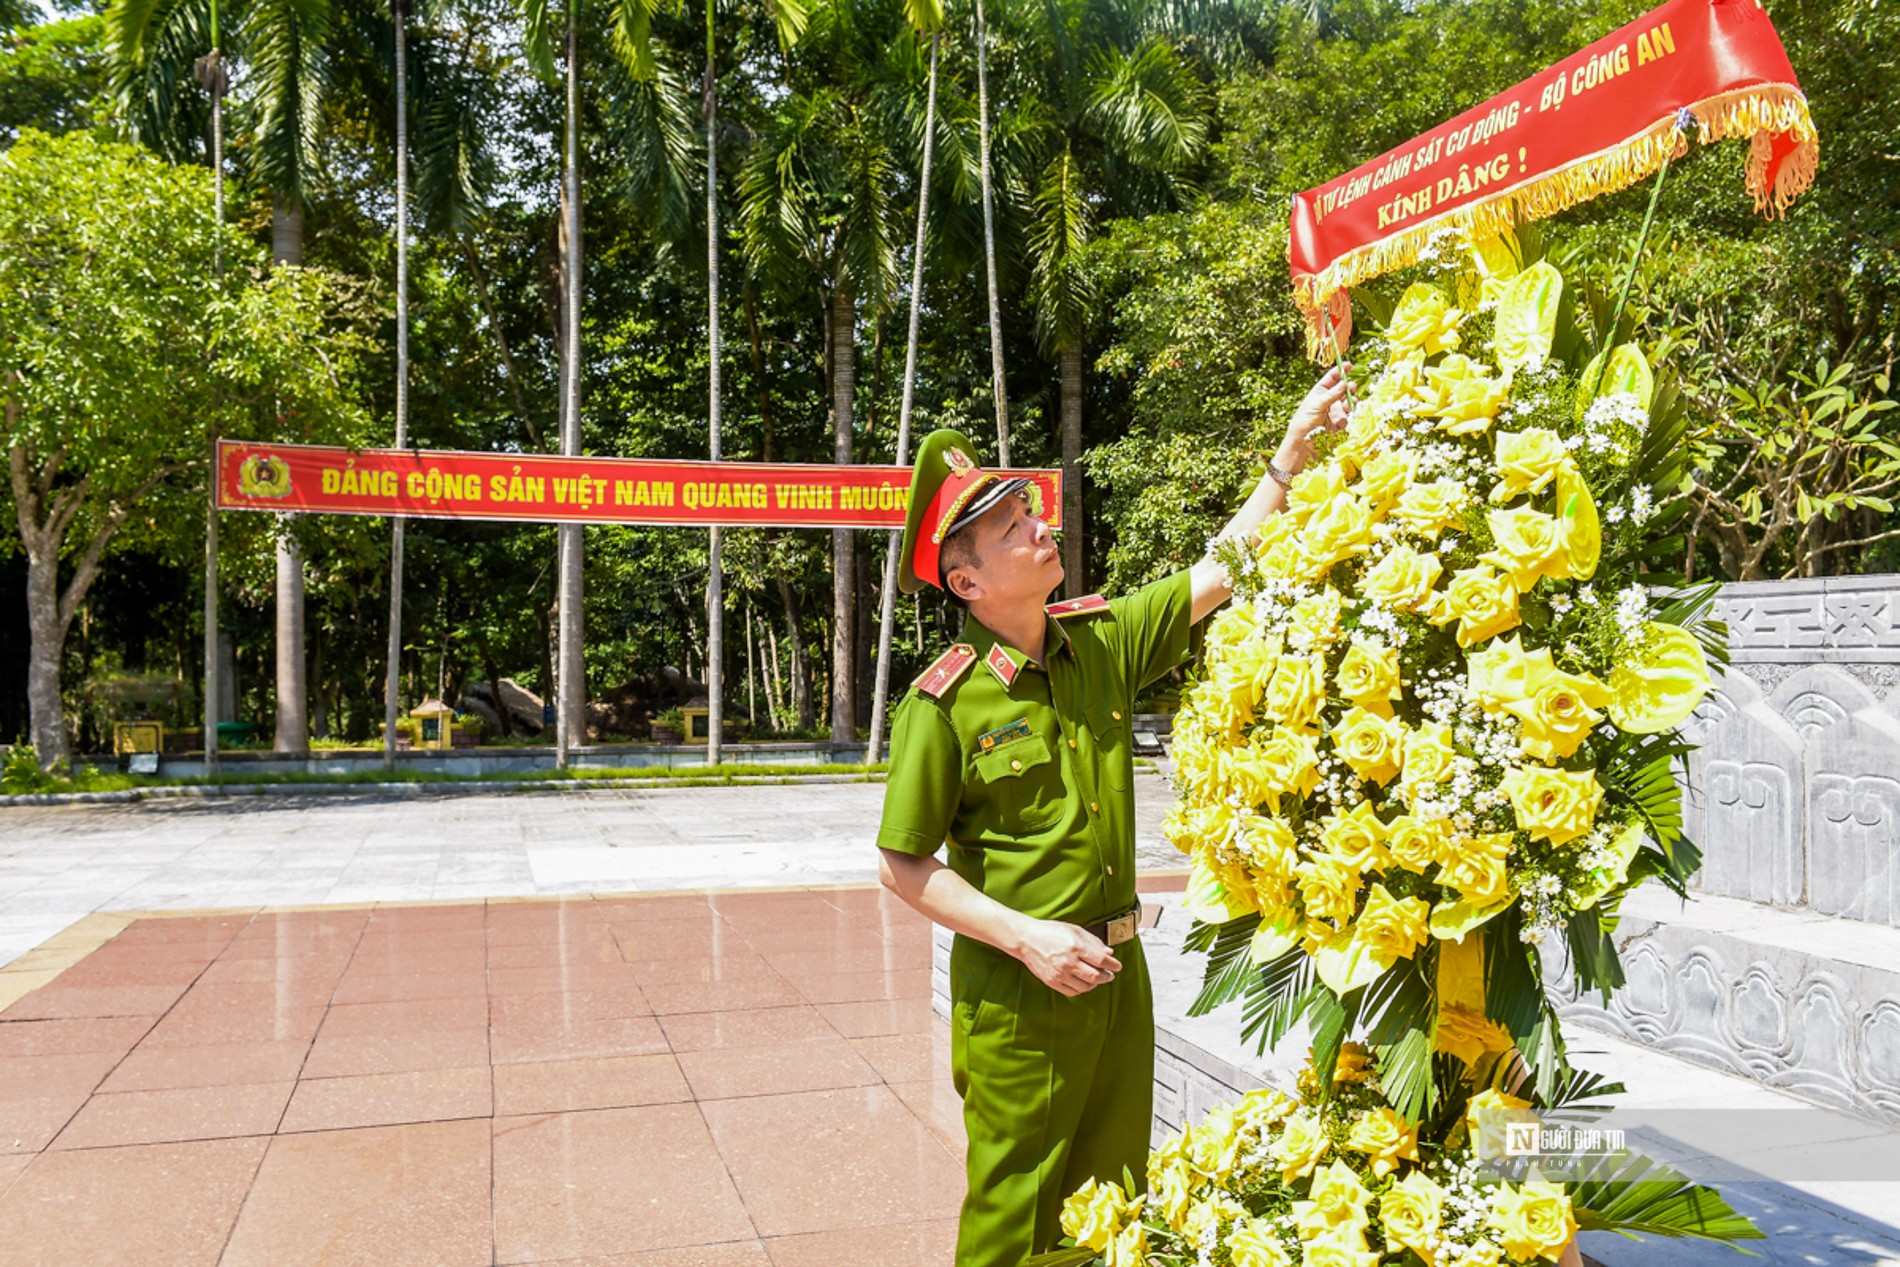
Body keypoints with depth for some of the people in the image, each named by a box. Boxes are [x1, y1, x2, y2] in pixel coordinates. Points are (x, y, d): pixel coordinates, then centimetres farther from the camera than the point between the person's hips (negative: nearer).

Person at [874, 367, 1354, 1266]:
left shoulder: (1104, 640, 0)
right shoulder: (944, 704, -16)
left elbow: (1218, 573, 3)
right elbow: (903, 866, -11)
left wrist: (1293, 455, -4)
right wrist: (1028, 938, -18)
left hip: (1118, 970, 6)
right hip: (1016, 991, -5)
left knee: (1116, 1189, 19)